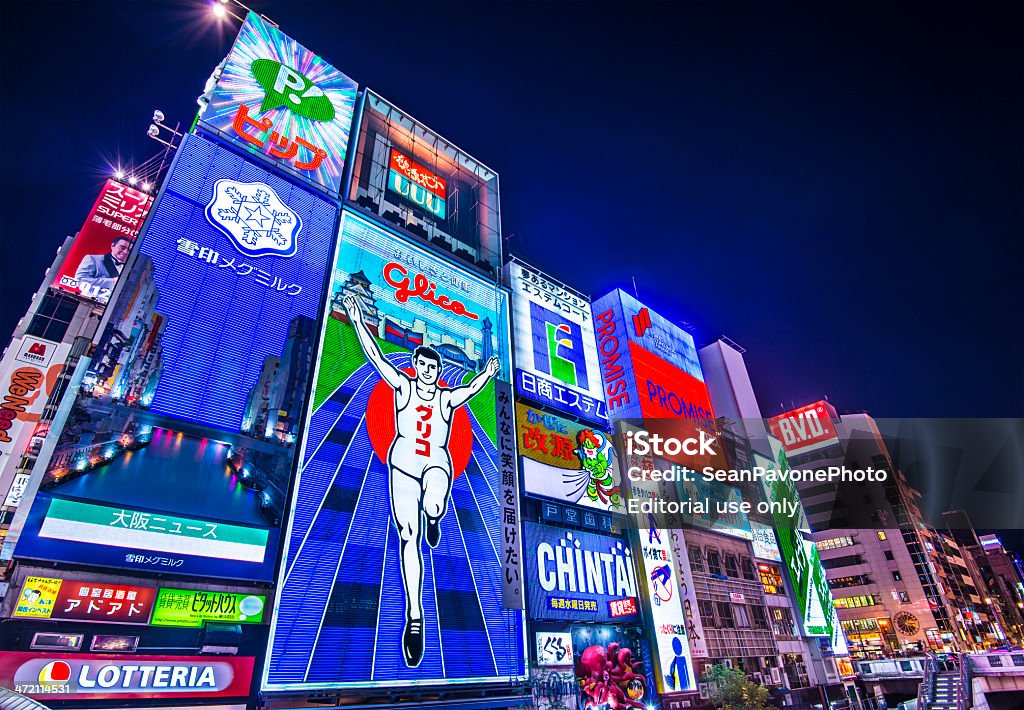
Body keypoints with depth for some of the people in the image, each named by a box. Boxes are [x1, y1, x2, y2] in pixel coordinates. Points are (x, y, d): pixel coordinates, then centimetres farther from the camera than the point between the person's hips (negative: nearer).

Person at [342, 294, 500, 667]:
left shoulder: (447, 397, 9)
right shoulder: (402, 385, 5)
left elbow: (471, 388, -2)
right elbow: (375, 356, -1)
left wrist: (488, 373, -15)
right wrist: (357, 319, -5)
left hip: (436, 463, 0)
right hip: (403, 464, 1)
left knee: (433, 507, -35)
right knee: (408, 537, -3)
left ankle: (433, 520, 6)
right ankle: (414, 617, 5)